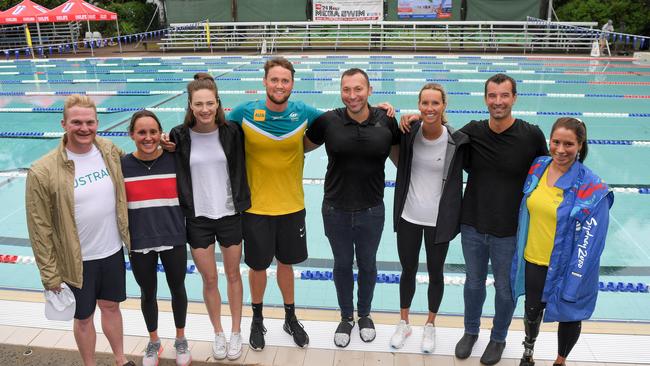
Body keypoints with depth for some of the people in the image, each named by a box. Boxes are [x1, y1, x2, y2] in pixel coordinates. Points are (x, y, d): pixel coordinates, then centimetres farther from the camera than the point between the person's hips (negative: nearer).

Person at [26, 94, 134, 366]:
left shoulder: (111, 152, -7)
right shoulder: (43, 172, -18)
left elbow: (124, 194, 11)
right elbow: (40, 228, -12)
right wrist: (50, 273, -8)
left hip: (113, 251, 4)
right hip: (77, 261, -3)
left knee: (111, 306, 22)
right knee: (84, 318, 15)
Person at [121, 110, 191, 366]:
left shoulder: (174, 160, -8)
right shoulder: (122, 165, -8)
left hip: (174, 240, 0)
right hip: (139, 243, 0)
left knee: (177, 289, 17)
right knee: (147, 293, 18)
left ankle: (180, 339, 41)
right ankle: (153, 341, 43)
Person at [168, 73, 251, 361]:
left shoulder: (232, 132, -8)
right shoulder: (179, 136, -8)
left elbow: (240, 170, 0)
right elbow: (174, 175, 3)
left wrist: (242, 204, -2)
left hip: (230, 215, 0)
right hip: (197, 218, 0)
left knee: (233, 275, 14)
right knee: (209, 280, 12)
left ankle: (236, 332, 33)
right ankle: (218, 334, 34)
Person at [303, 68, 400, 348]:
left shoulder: (386, 122, -10)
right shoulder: (328, 121, -12)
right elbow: (303, 146, 6)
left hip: (372, 211, 0)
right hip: (336, 210, 0)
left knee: (367, 264, 19)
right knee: (342, 264, 17)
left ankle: (364, 315, 44)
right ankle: (346, 317, 41)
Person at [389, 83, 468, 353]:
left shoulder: (456, 141, -15)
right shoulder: (409, 133, -9)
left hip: (438, 220, -1)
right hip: (408, 216, 2)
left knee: (435, 274, 17)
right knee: (408, 271, 18)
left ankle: (430, 325, 39)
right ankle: (404, 323, 38)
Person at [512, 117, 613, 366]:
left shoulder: (592, 189, -18)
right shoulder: (537, 168, -5)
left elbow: (589, 242, -16)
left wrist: (574, 283, -15)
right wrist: (519, 254, 10)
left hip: (565, 266, -3)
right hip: (532, 261, 3)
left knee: (569, 315, 18)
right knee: (532, 310, 20)